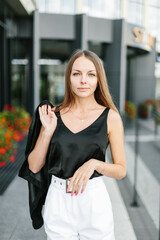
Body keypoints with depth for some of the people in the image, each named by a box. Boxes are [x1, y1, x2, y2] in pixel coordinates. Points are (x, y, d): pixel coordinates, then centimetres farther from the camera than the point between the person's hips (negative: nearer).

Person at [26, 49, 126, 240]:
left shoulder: (110, 117, -5)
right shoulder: (54, 114, 0)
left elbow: (121, 170, -2)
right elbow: (34, 166, 1)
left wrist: (94, 163, -19)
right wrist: (48, 131, -11)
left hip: (94, 200, -1)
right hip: (57, 200, 2)